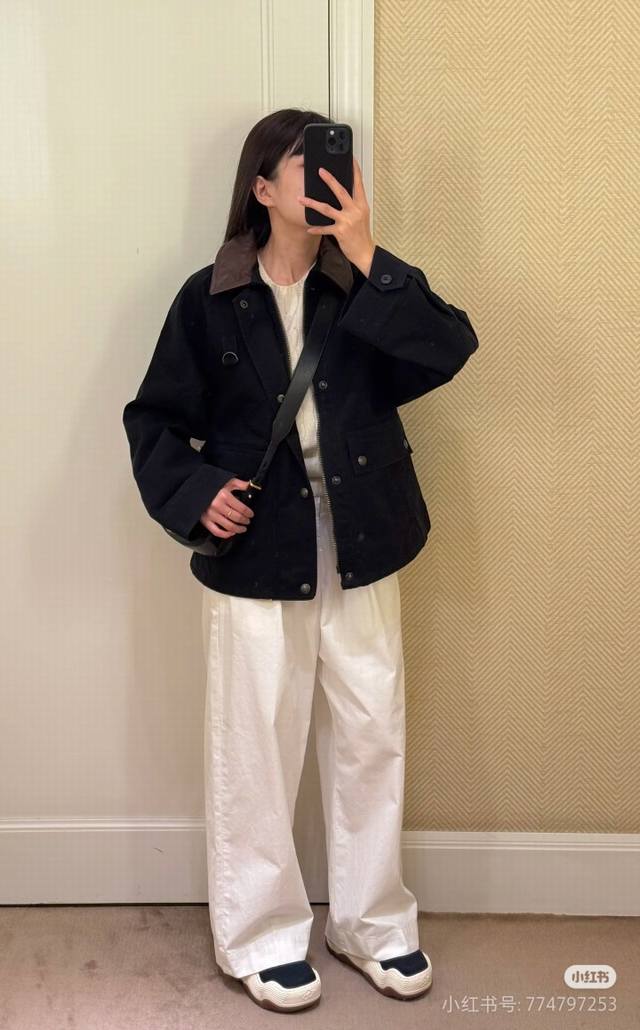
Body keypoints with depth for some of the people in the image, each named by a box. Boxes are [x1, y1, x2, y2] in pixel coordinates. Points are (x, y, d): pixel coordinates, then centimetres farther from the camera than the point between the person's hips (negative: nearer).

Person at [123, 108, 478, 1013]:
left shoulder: (365, 289, 1)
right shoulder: (210, 299, -4)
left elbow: (451, 349, -15)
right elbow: (154, 419, 1)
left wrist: (370, 259, -21)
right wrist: (194, 491, -15)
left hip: (358, 553, 3)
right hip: (256, 556, -2)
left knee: (371, 739, 12)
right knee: (255, 749, 8)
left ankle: (373, 922, 33)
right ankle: (261, 936, 28)